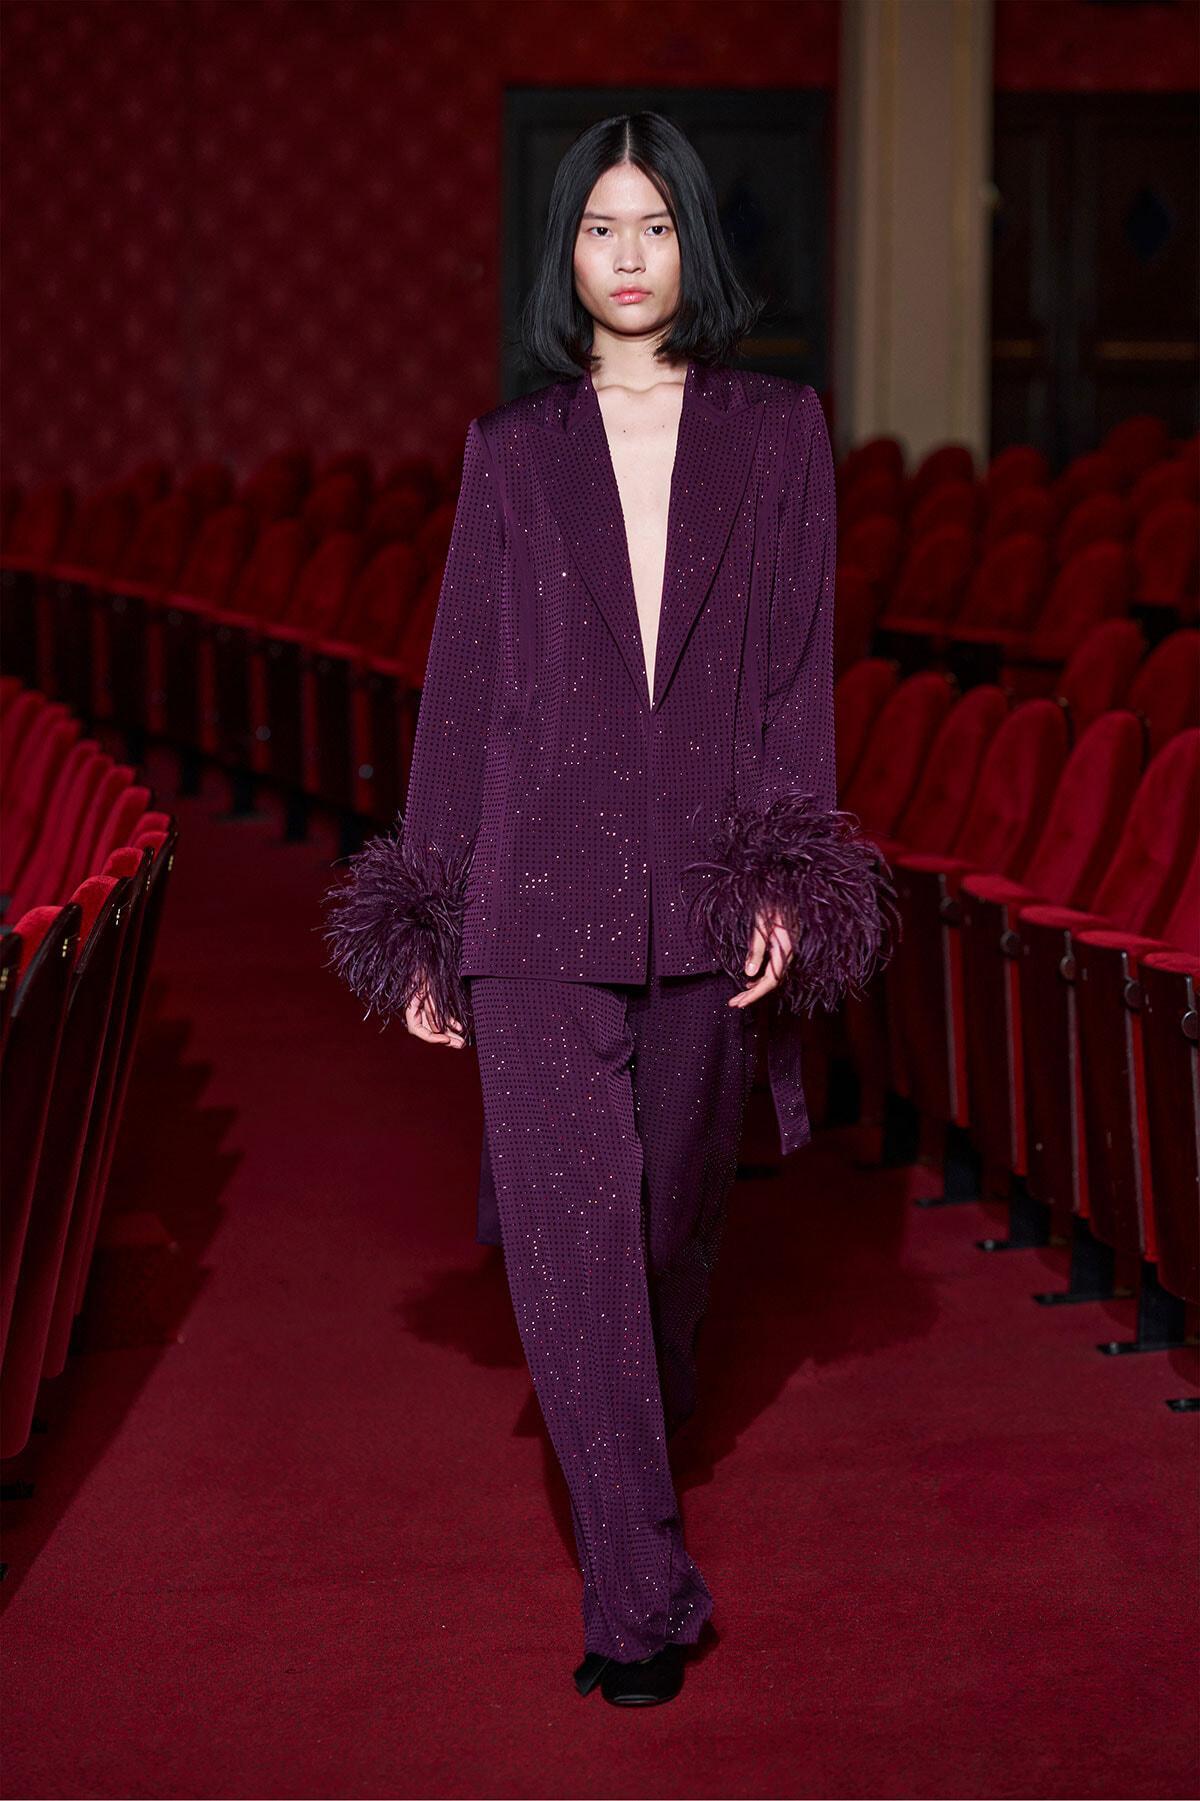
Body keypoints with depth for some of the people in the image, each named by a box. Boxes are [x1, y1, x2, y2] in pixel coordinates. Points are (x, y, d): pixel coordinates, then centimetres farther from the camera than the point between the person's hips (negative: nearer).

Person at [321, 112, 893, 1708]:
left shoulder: (778, 437, 4)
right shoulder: (513, 454, 5)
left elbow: (799, 666, 0)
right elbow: (464, 680, 6)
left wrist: (785, 879, -9)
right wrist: (428, 921, 4)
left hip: (707, 891, 1)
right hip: (543, 891, -1)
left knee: (676, 1199, 14)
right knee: (567, 1227, -8)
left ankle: (636, 1438, 45)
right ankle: (641, 1601, -4)